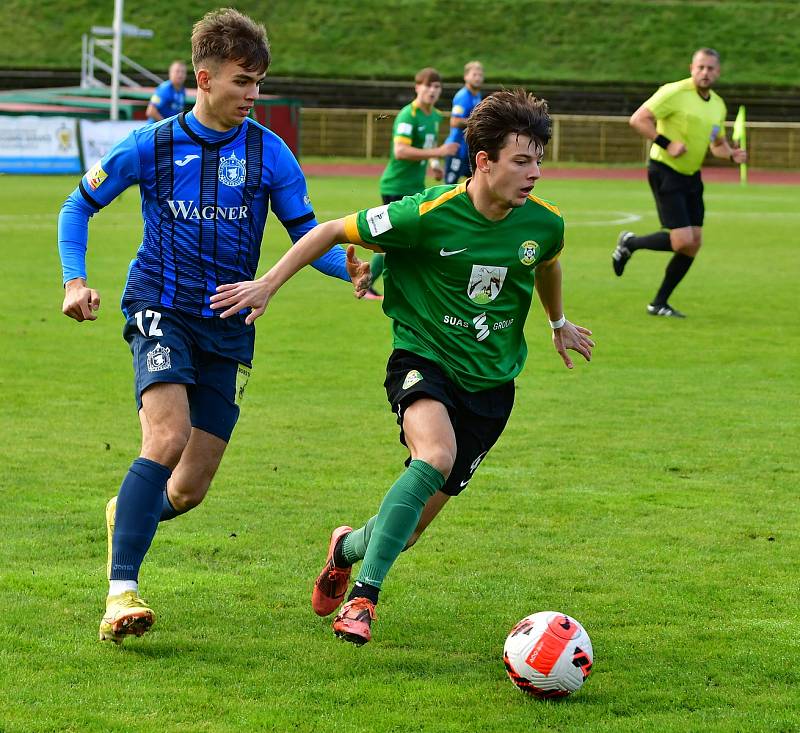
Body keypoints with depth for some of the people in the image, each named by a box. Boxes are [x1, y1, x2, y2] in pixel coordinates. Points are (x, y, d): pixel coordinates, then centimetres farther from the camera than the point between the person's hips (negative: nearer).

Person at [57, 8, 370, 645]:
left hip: (229, 327, 3)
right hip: (161, 310, -2)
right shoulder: (152, 147, -1)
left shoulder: (267, 152, 0)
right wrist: (76, 281, -3)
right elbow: (79, 206, 11)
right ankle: (121, 592, -27)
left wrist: (350, 266, -19)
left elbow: (307, 233, 2)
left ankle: (127, 515, 40)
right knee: (168, 435, -27)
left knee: (190, 489, 3)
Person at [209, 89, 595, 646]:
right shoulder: (429, 214, -19)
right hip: (424, 356, -4)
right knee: (436, 455, -35)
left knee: (418, 517, 1)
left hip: (491, 381, 4)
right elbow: (334, 232, -7)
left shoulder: (544, 223, -6)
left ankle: (348, 547, 37)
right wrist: (268, 285, -9)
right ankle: (364, 595, -25)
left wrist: (559, 323, 37)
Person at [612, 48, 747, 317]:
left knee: (694, 244, 2)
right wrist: (666, 143, -23)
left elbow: (717, 145, 22)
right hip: (665, 172, -8)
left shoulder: (718, 105, 10)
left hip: (691, 176, 8)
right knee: (683, 240, -17)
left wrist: (732, 154, 0)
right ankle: (630, 243, 9)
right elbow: (637, 119, -16)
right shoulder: (675, 93, -14)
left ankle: (659, 303, 13)